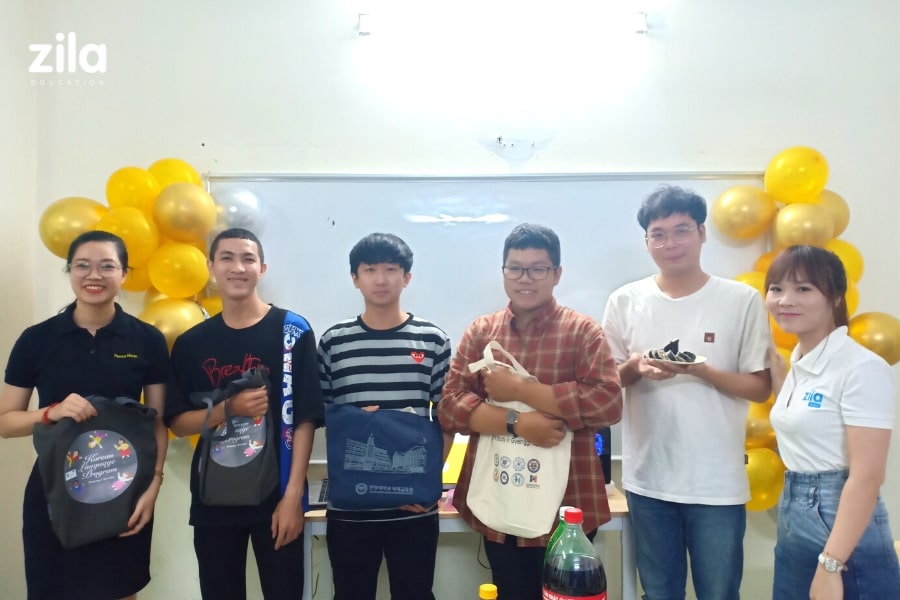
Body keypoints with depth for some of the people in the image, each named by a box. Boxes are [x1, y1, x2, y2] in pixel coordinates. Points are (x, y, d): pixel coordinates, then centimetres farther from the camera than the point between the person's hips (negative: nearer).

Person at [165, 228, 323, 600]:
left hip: (276, 497, -3)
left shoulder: (292, 331, -6)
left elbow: (304, 419, -8)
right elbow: (177, 424, 3)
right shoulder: (191, 343, 3)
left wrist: (293, 495, -13)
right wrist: (228, 409, -16)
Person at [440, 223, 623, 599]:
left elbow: (608, 403, -18)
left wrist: (518, 389, -19)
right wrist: (516, 423, -20)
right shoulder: (480, 331, 3)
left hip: (565, 505, -2)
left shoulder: (582, 331, -5)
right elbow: (449, 405, -5)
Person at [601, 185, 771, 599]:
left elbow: (760, 387, -3)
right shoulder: (625, 301, -1)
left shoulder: (743, 300, -6)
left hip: (718, 483, -1)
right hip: (648, 479, 2)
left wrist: (700, 370, -20)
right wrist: (633, 368, -16)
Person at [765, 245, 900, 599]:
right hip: (792, 522, 8)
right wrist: (771, 357, 15)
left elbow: (867, 476, -20)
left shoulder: (862, 368, -17)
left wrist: (831, 565, -23)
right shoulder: (798, 363, 7)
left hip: (844, 531, -8)